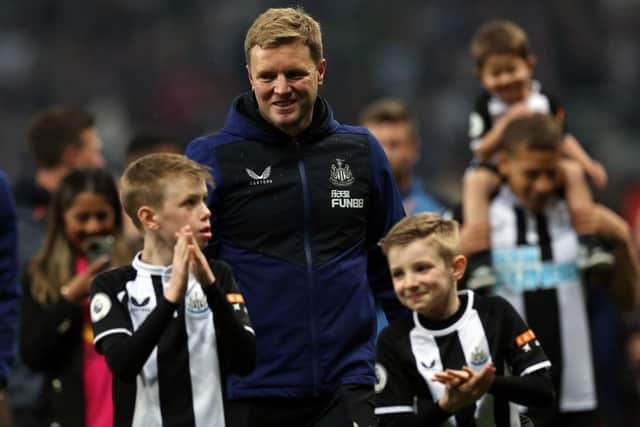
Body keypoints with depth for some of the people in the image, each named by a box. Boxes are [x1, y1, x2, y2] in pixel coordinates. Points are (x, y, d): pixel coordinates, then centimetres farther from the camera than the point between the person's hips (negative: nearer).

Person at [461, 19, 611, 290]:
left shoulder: (543, 100, -2)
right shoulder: (485, 108, -10)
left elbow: (562, 138, 8)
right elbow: (482, 153, -16)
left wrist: (587, 164, -6)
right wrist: (506, 123, -28)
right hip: (497, 170, -3)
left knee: (573, 170, -24)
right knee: (475, 180, -35)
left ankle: (588, 243, -19)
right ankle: (479, 260, -40)